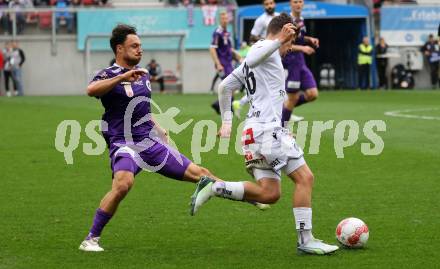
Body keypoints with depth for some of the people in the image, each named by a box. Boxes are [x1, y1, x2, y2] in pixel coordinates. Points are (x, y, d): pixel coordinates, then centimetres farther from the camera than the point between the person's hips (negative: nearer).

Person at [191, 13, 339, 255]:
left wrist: (227, 121, 31)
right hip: (267, 128, -10)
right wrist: (279, 40, -35)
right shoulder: (264, 48, -2)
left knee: (269, 193, 4)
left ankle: (213, 187, 0)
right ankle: (305, 240, -9)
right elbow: (251, 60, -28)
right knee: (304, 177, -9)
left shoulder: (262, 51, 26)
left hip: (256, 131, 10)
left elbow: (224, 87, 30)